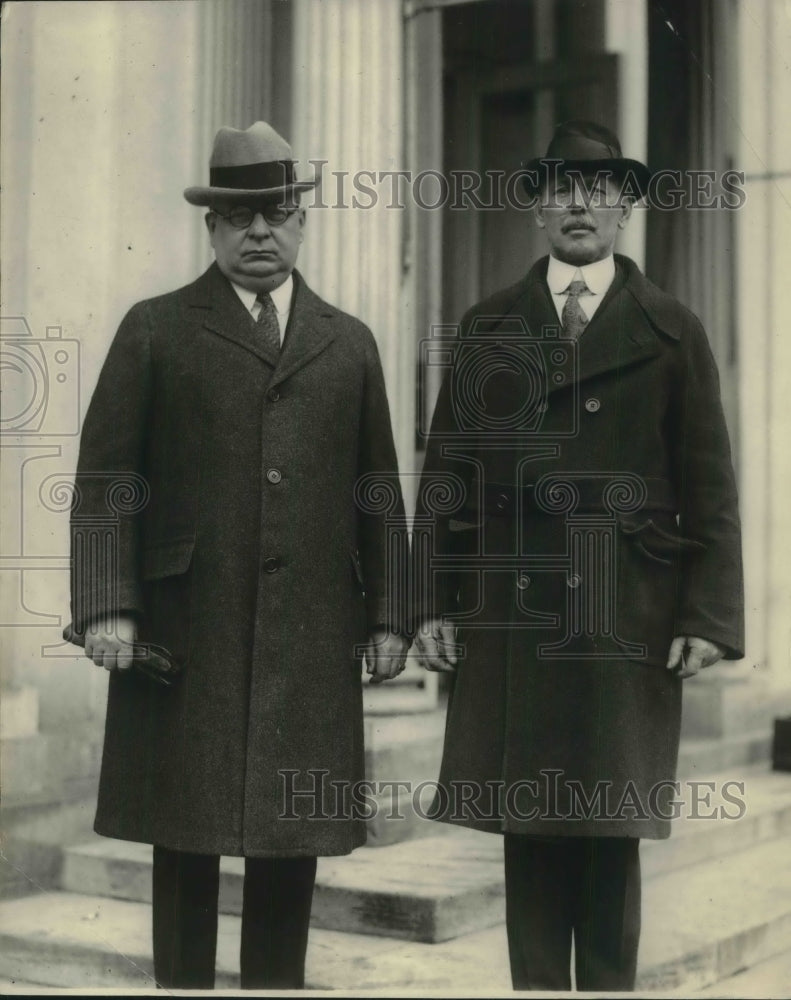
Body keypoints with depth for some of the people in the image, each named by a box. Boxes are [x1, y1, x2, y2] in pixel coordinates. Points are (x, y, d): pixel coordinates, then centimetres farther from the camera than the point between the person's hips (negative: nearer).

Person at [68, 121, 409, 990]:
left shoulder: (349, 344, 14)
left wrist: (387, 615, 7)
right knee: (186, 838, 4)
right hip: (185, 631, -2)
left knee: (292, 837, 6)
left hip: (312, 634, 2)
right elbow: (104, 478, 0)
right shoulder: (155, 330, 5)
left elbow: (378, 488, 13)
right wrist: (107, 605, -9)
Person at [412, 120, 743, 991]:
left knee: (612, 835, 3)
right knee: (527, 829, 5)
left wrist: (708, 615, -5)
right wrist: (433, 602, 1)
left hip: (627, 622, -1)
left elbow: (710, 487, 3)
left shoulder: (672, 332, 7)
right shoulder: (488, 327, 11)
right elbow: (447, 471, 8)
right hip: (510, 617, 1)